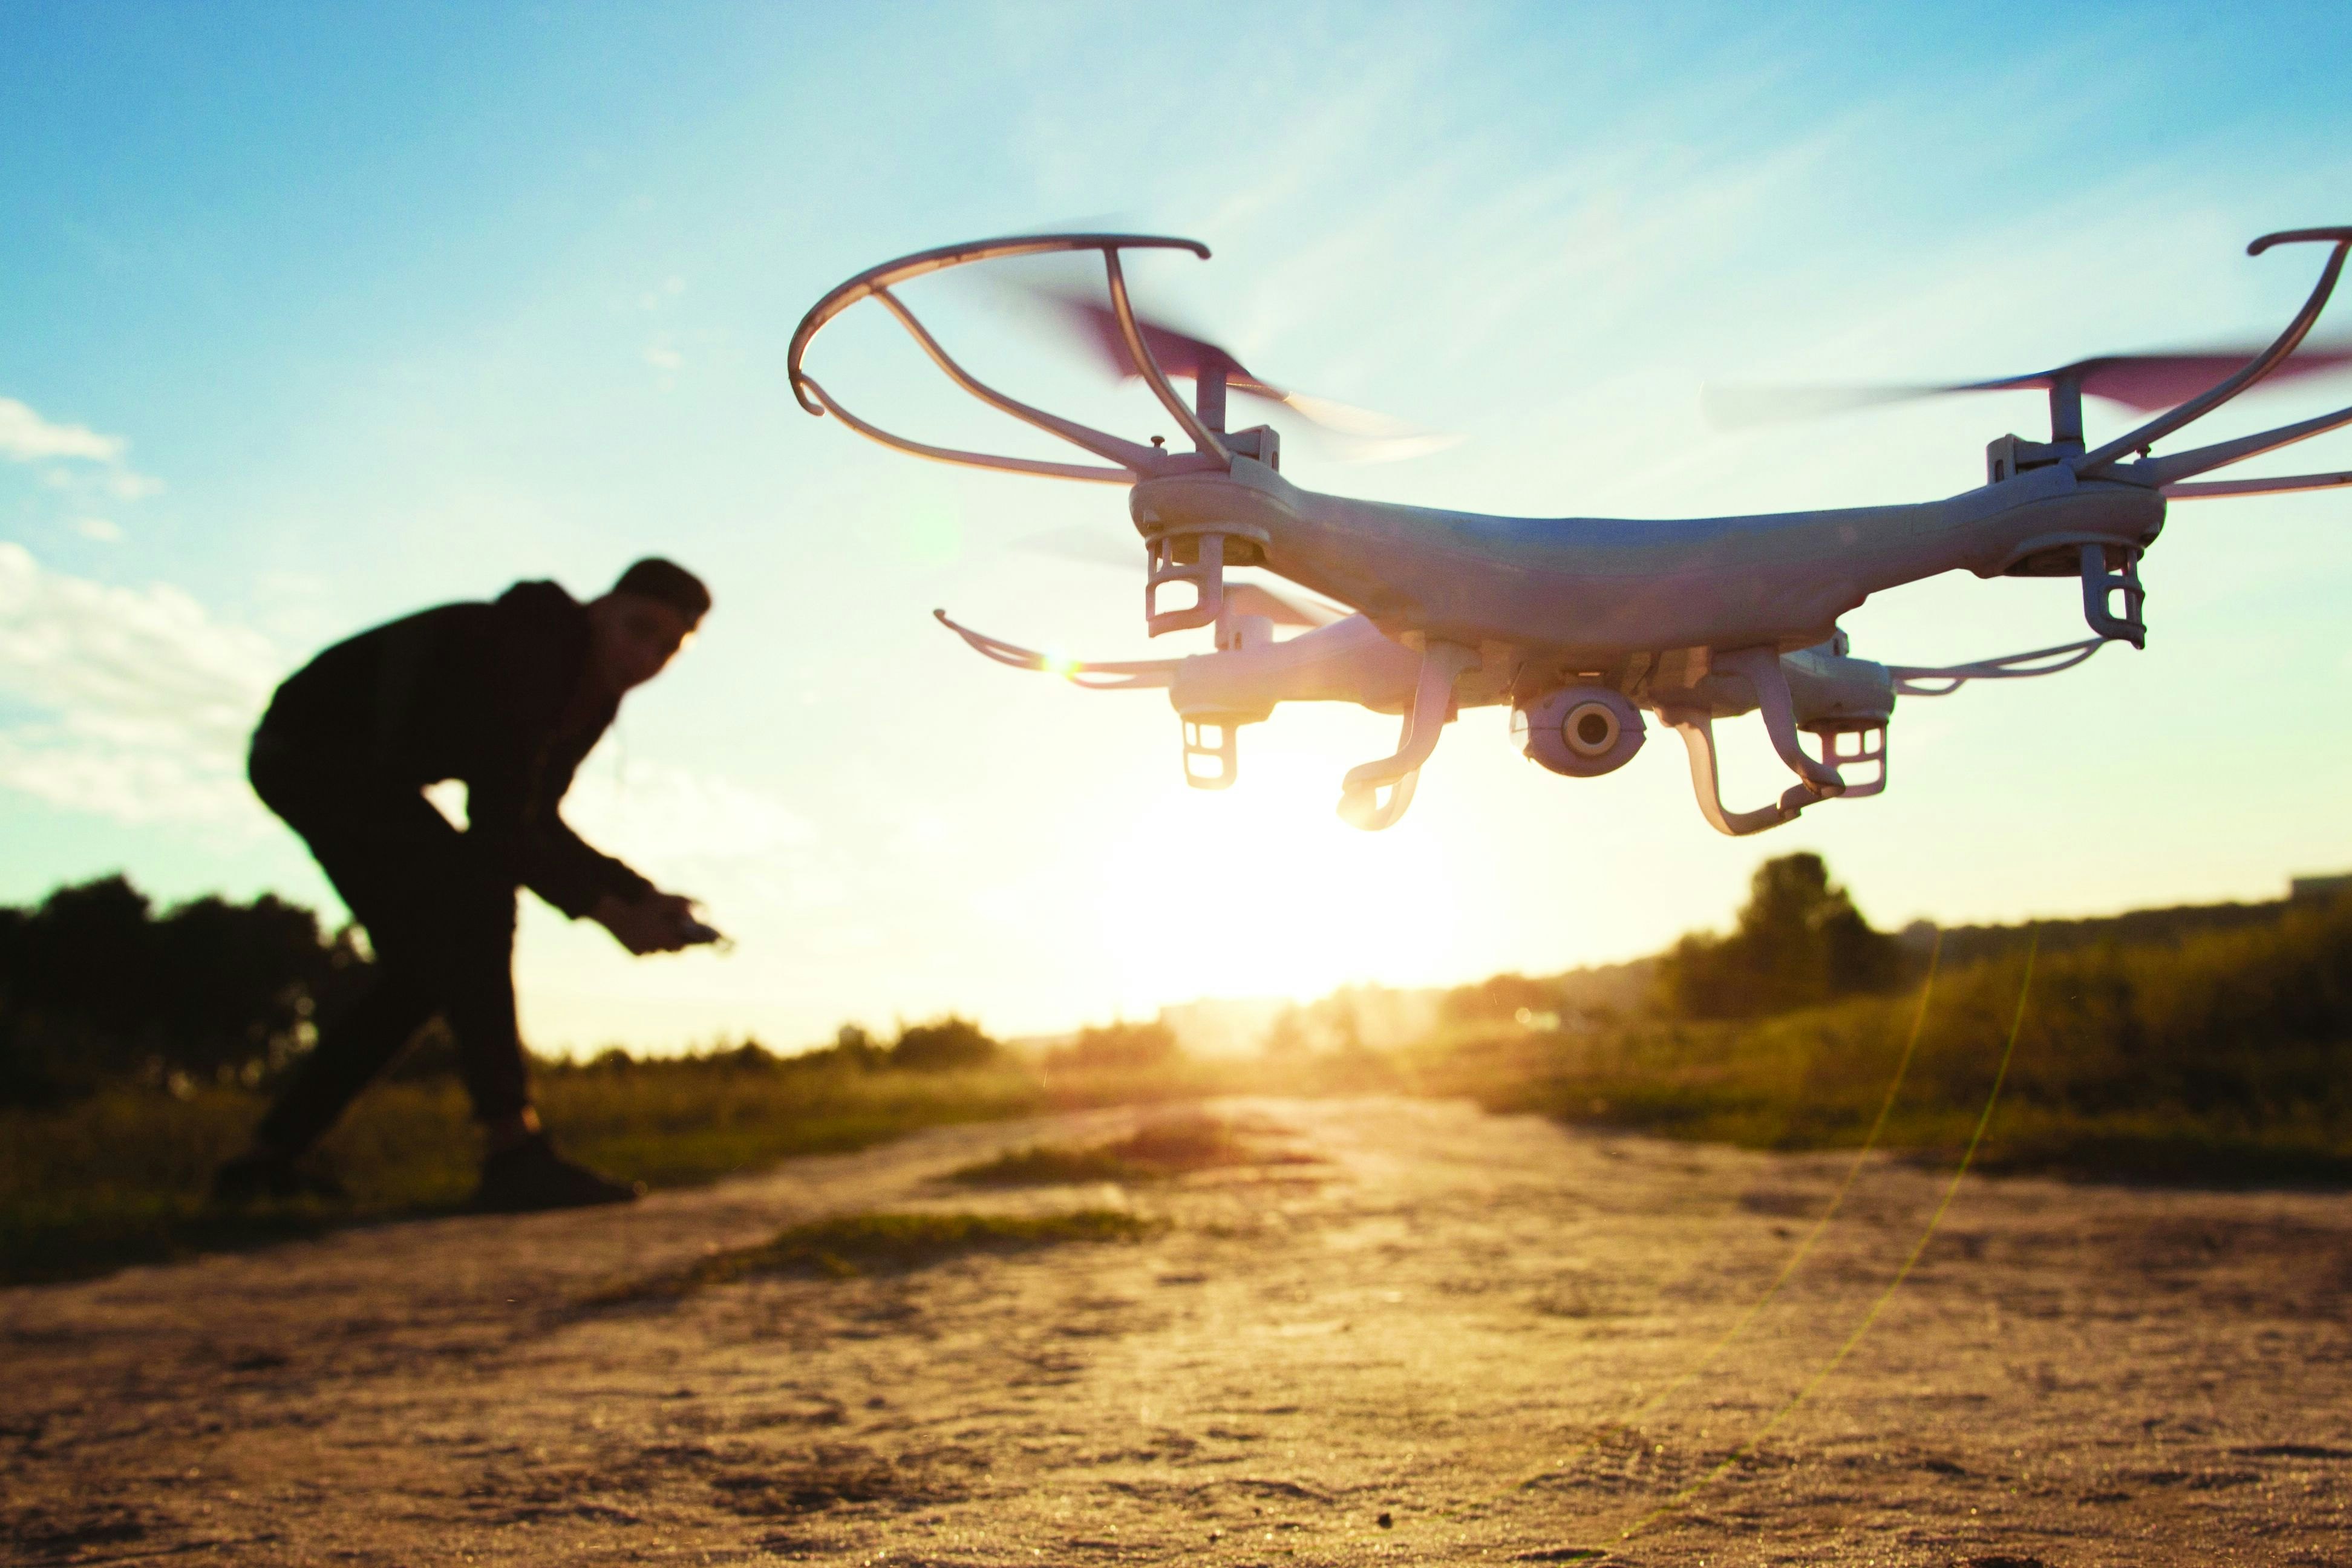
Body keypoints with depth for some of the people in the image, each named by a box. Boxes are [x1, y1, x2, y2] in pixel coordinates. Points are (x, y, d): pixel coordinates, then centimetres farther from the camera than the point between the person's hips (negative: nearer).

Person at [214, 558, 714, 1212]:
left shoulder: (592, 696, 0)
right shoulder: (526, 655, -29)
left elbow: (534, 823, 7)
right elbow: (498, 827, -31)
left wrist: (641, 894, -3)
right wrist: (606, 910, -27)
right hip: (311, 748, -10)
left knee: (424, 966, 10)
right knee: (475, 891, -25)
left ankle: (268, 1158, 18)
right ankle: (512, 1153, -29)